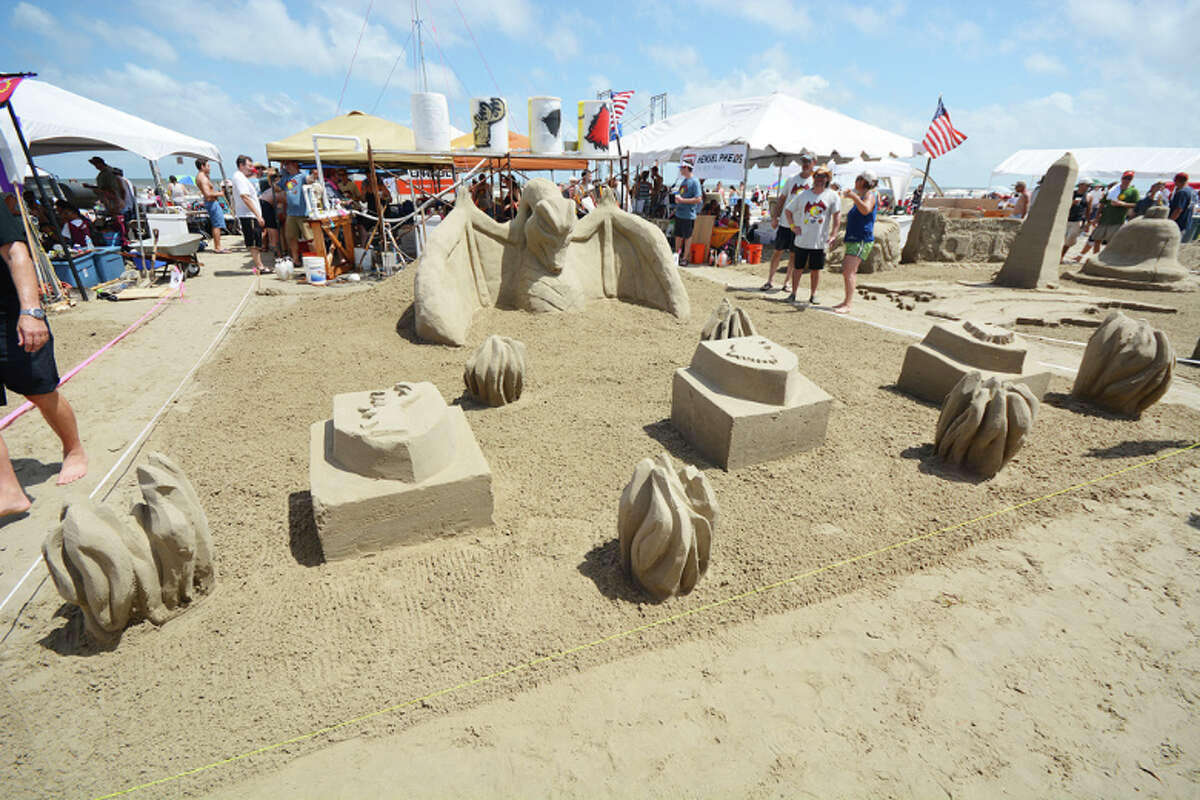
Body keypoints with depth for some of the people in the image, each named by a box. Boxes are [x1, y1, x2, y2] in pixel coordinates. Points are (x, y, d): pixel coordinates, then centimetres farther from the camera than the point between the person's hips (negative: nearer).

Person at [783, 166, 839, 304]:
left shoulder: (832, 196, 1)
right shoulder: (803, 195, 5)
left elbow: (837, 215, -2)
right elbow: (787, 210, 12)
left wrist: (833, 234, -10)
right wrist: (793, 226, 2)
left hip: (820, 241, -1)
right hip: (802, 239, 1)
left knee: (815, 269, 5)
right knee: (798, 268, 5)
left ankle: (813, 295, 17)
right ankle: (793, 293, 17)